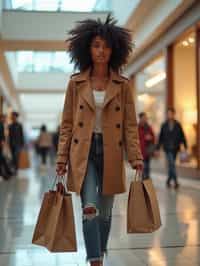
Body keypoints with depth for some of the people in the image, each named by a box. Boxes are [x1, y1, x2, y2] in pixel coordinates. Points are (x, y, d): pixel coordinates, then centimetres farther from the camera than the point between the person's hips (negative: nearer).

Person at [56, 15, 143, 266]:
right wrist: (62, 158, -1)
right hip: (84, 152, -1)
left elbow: (130, 125, 3)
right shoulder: (75, 83, 3)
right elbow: (67, 124, 4)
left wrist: (136, 156, -6)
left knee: (105, 212, 11)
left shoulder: (122, 85, 4)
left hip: (111, 153, 1)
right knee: (89, 209, -16)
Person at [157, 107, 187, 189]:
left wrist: (185, 147, -2)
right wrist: (157, 149, 4)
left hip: (175, 148, 2)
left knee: (171, 165, 10)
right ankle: (175, 181, -11)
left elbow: (182, 136, 4)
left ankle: (169, 180, 26)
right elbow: (160, 138, 5)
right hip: (167, 148, -2)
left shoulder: (178, 125, 3)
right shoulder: (164, 125, 2)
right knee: (171, 164, -12)